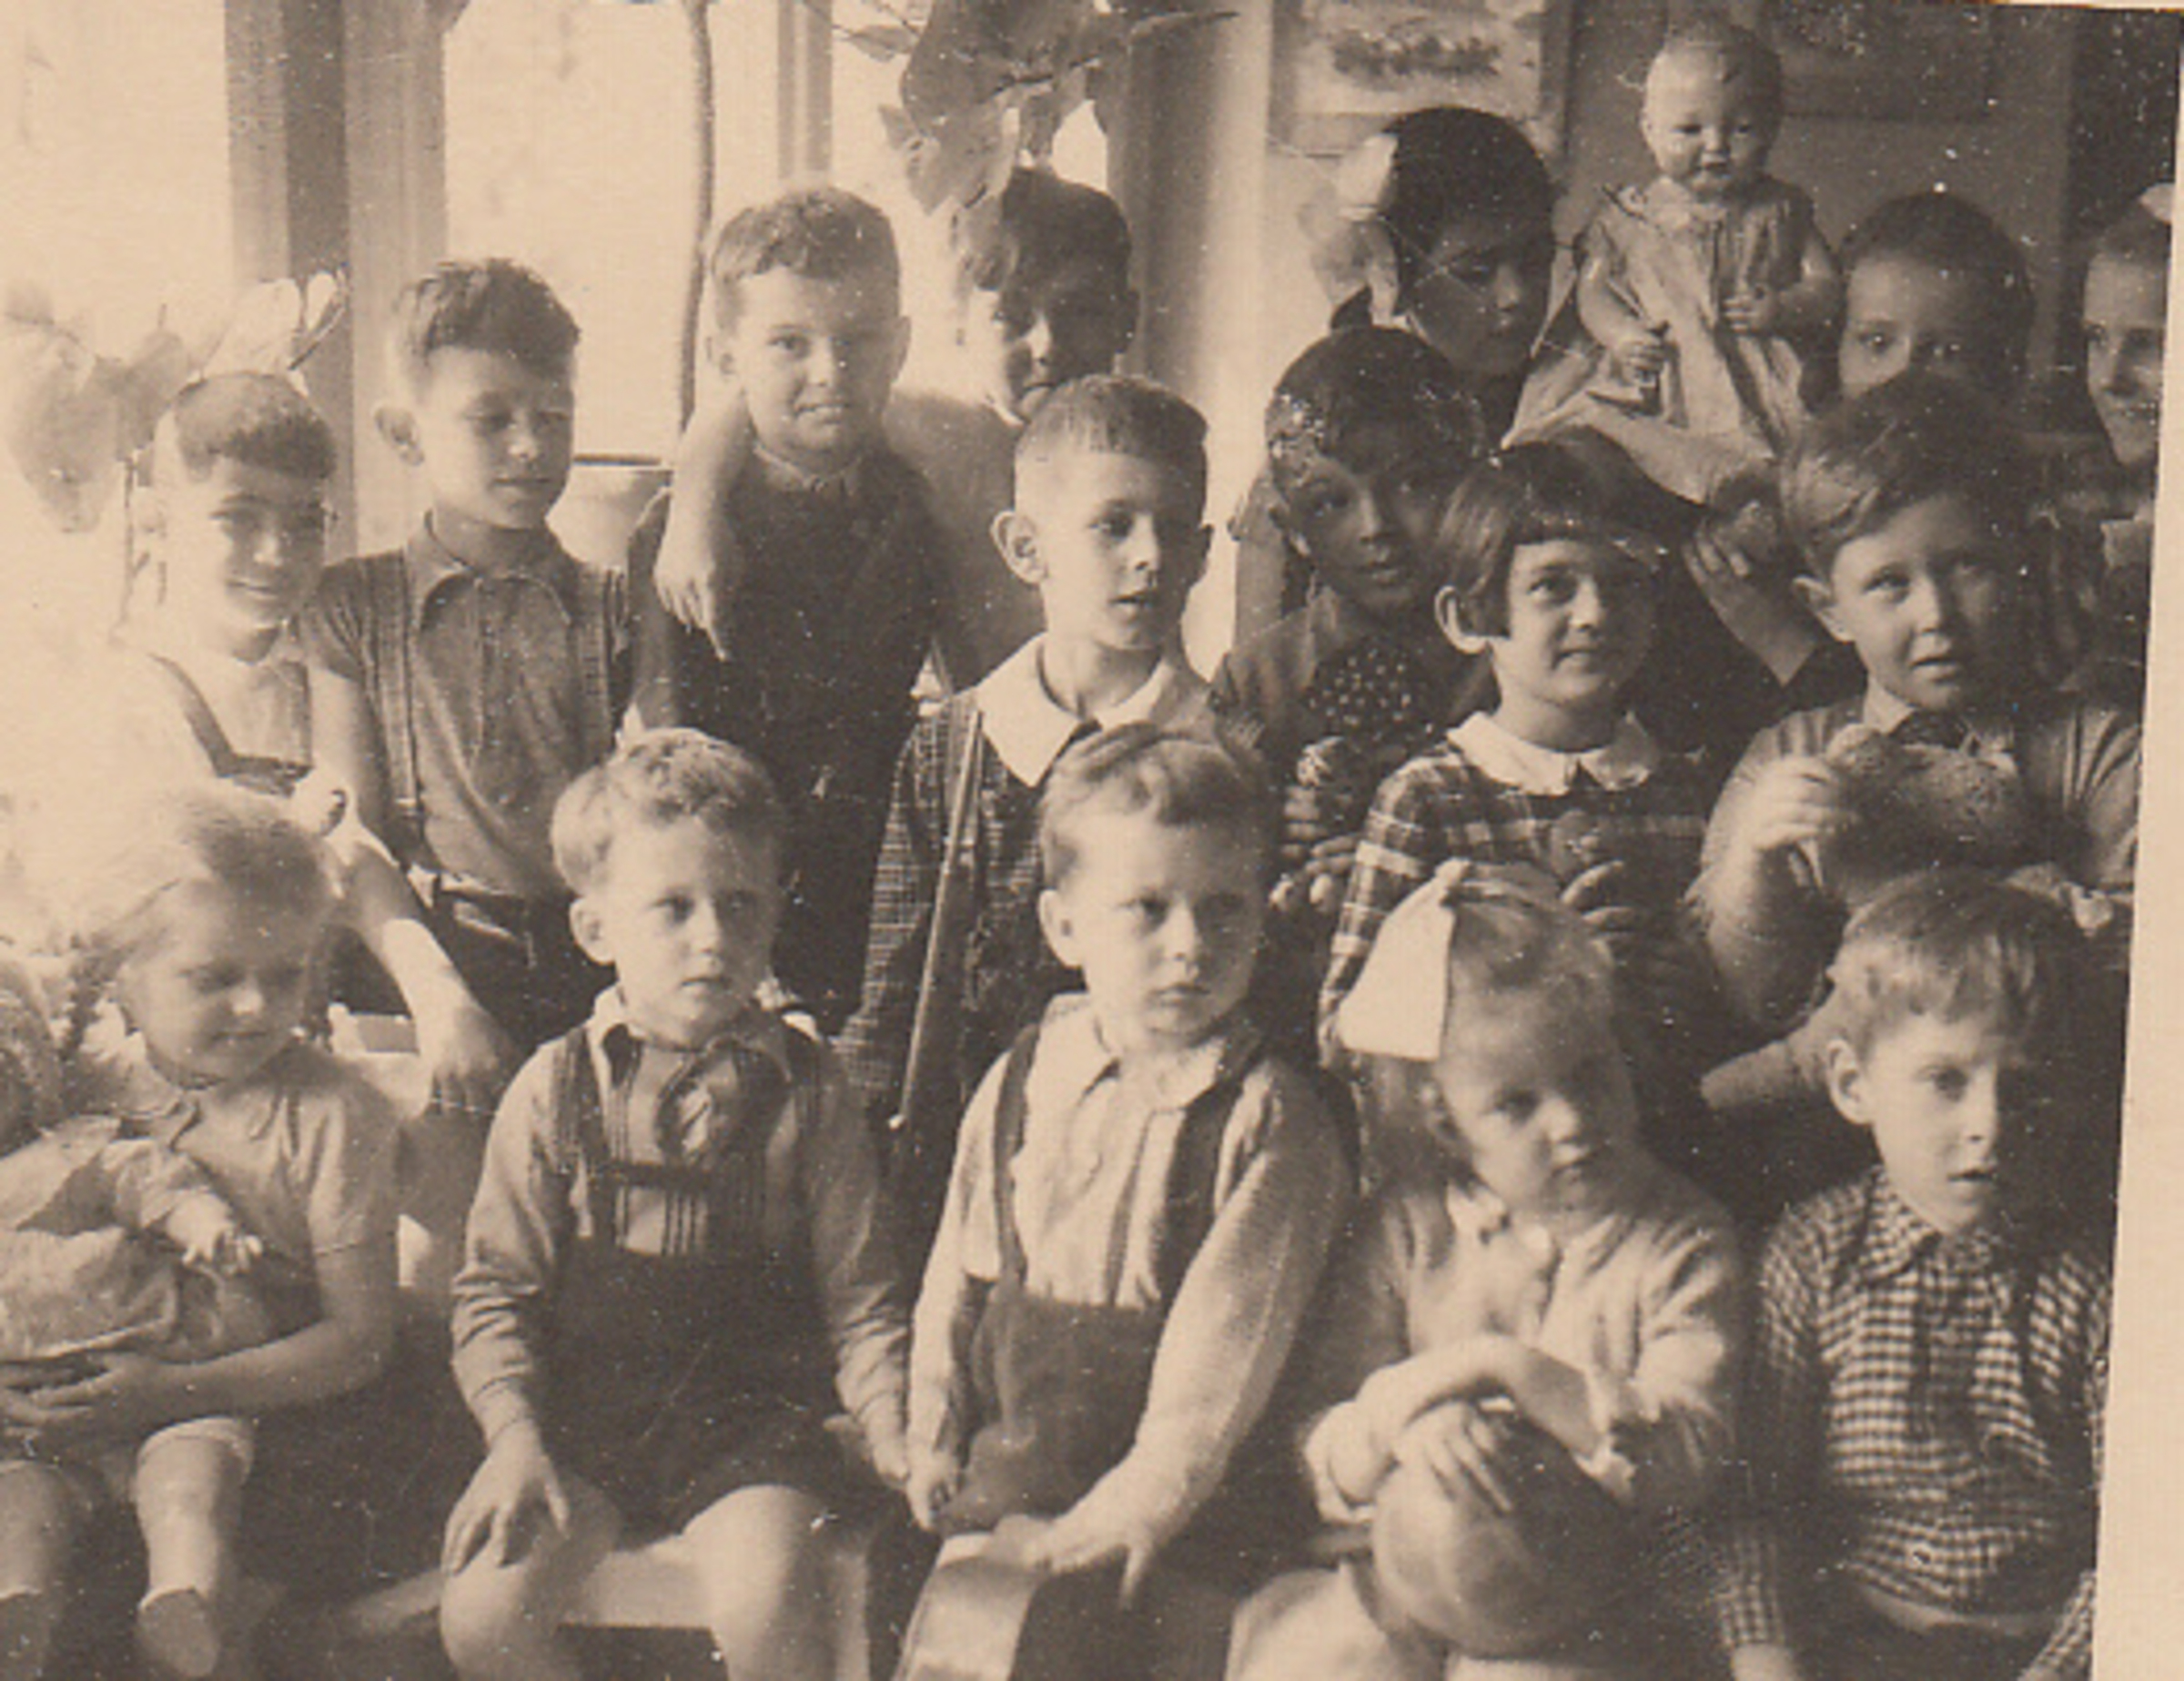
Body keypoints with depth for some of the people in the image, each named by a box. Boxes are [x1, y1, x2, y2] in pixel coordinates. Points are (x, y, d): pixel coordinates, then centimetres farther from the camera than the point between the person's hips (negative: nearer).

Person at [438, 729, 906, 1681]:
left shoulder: (805, 1094, -1)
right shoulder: (553, 1093, 0)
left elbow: (857, 1292, 4)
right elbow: (498, 1286, 5)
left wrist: (891, 1426, -9)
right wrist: (514, 1438, -7)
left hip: (748, 1418, -1)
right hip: (580, 1418, 2)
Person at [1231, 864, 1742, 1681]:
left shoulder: (1681, 1242, -1)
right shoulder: (1404, 1229, 4)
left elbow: (1690, 1459, -11)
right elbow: (1317, 1453, 2)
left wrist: (1515, 1372, -18)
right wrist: (1405, 1414, -19)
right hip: (1396, 1574, 1)